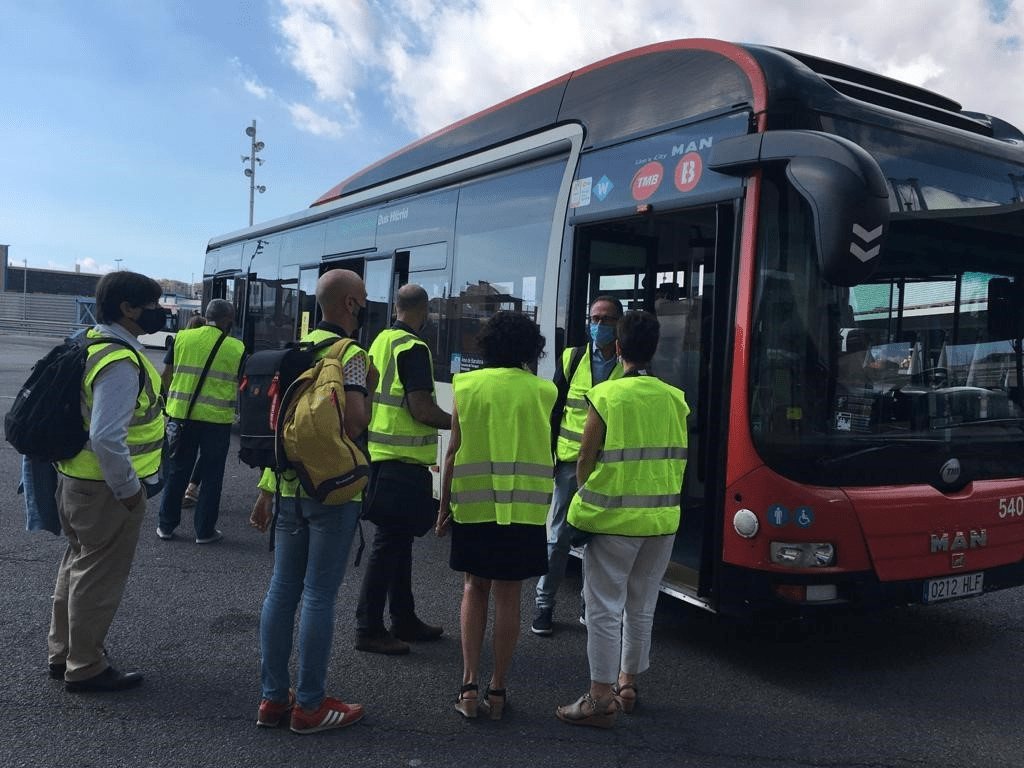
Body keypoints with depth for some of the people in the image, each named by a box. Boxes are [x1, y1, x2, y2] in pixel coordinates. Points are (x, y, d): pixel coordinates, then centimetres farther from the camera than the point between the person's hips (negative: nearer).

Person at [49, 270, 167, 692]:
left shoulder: (92, 344, 7)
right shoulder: (121, 363, -25)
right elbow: (107, 438, -30)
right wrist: (128, 489, -19)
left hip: (77, 479, 10)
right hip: (106, 488, -10)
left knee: (78, 564, 23)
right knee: (100, 578, 5)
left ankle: (62, 653, 38)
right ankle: (85, 669, 20)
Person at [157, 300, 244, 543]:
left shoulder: (183, 338, 1)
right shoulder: (236, 348, -5)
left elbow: (170, 373, 6)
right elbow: (241, 385, 4)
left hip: (181, 414, 2)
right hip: (217, 419, -2)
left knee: (177, 471, 13)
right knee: (211, 476, 8)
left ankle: (166, 525, 21)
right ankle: (204, 530, 14)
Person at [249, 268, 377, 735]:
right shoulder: (350, 355, -11)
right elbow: (355, 425, -22)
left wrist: (266, 491, 18)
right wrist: (370, 385, -3)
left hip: (289, 486, 7)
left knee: (282, 587, 11)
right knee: (319, 594, 0)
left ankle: (273, 697, 20)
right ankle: (309, 705, 10)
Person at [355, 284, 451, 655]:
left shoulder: (381, 341, 11)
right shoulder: (414, 349, -15)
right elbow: (421, 408, -20)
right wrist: (458, 422, -6)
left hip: (380, 453, 9)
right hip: (404, 460, -9)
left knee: (398, 539, 16)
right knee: (389, 542, -2)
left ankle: (404, 620, 26)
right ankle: (368, 629, 6)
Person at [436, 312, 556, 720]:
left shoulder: (467, 385, 0)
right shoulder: (543, 391, 0)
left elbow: (454, 452, 0)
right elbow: (542, 449, 9)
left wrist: (445, 505, 8)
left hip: (473, 503, 1)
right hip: (524, 508, 0)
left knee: (475, 589, 14)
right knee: (508, 595, 8)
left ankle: (469, 686, 10)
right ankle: (497, 690, 16)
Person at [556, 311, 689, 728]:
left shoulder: (606, 396, -11)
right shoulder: (675, 399, 1)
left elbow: (585, 461, -7)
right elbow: (678, 460, 7)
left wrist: (587, 498, 11)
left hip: (613, 519, -5)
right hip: (663, 519, 5)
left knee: (605, 608, 4)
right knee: (641, 607, 17)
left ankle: (601, 698, 9)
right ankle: (627, 684, 32)